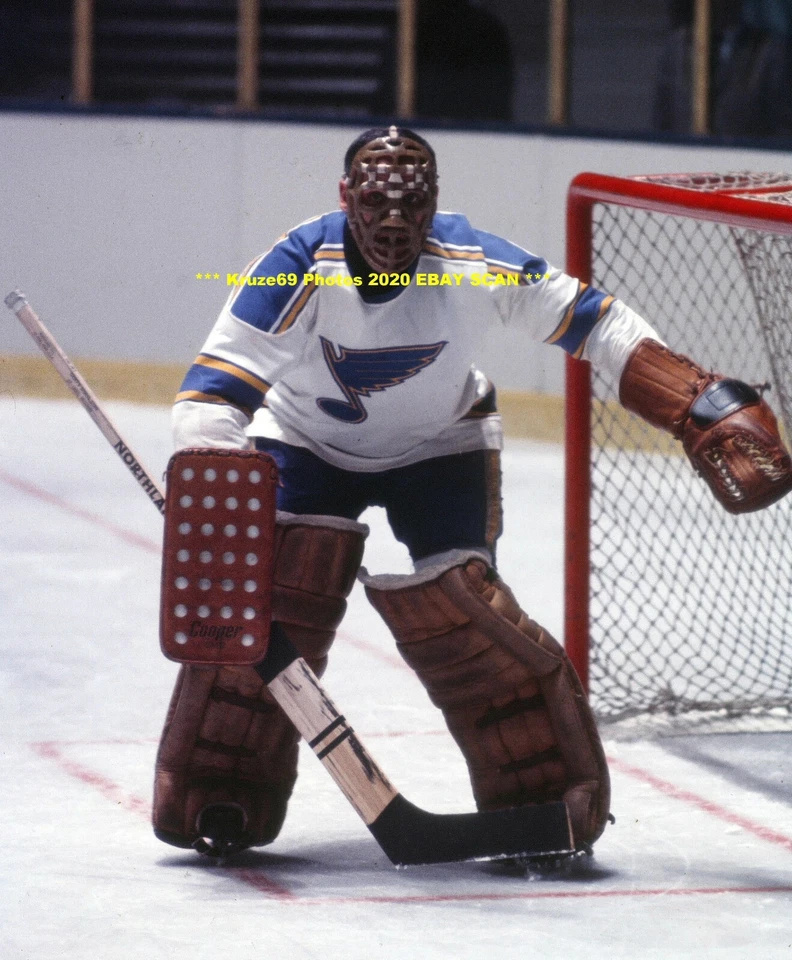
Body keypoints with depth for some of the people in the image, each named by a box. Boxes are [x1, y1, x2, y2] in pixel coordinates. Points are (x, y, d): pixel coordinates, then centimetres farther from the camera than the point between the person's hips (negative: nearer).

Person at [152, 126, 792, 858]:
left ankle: (553, 792, -6)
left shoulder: (475, 267, -27)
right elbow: (216, 386, -35)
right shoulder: (300, 267, -31)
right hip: (305, 441, 0)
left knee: (450, 599, -19)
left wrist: (697, 403, -20)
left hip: (439, 447, 0)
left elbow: (592, 321, -15)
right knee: (272, 583, -21)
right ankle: (215, 797, -10)